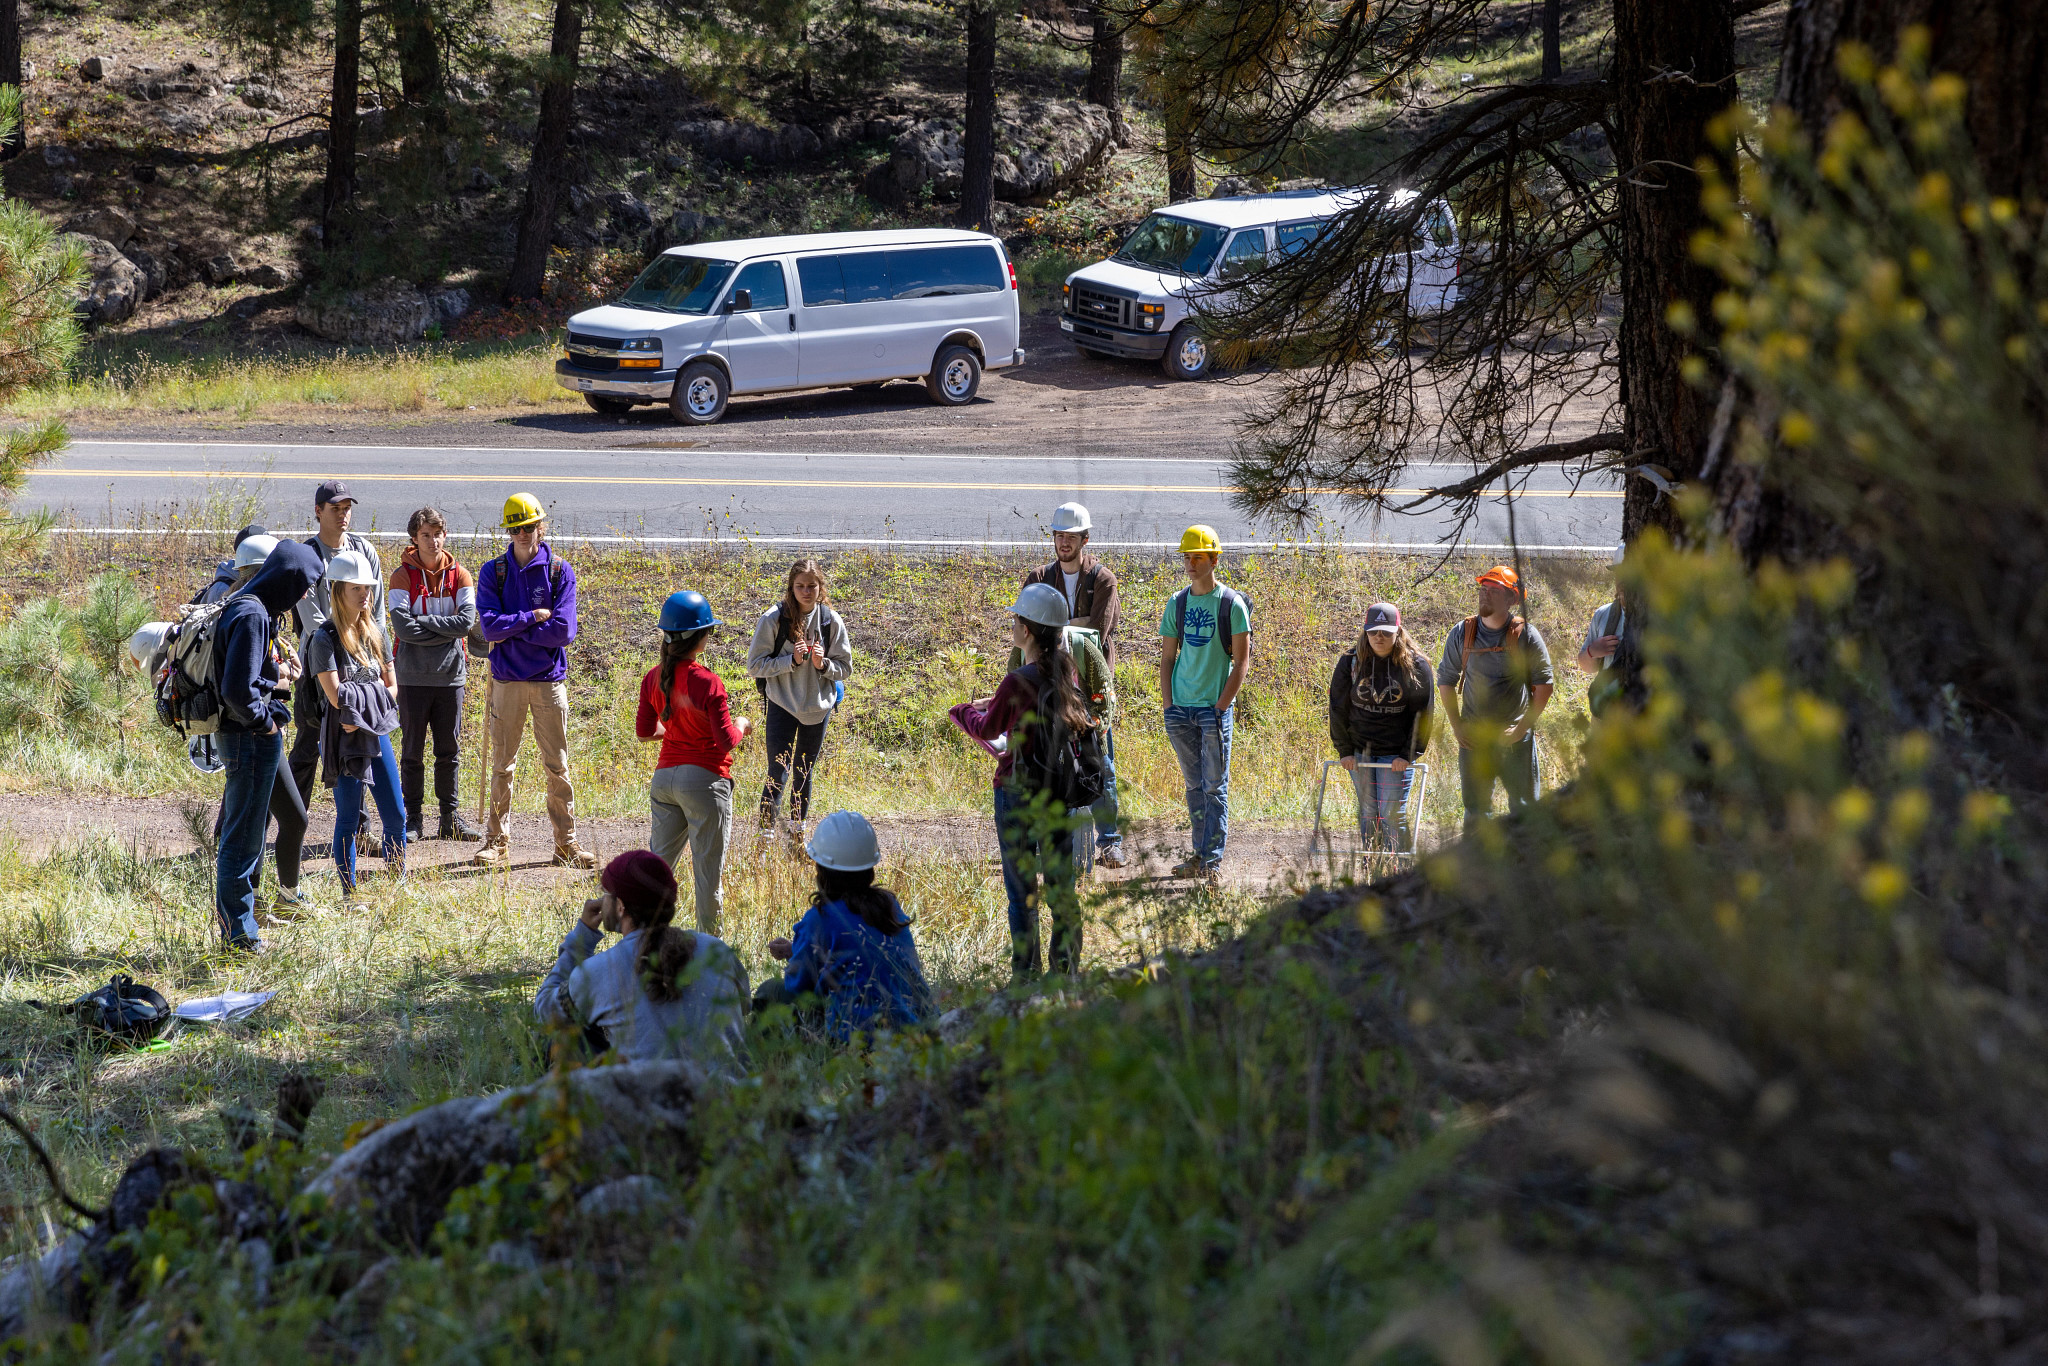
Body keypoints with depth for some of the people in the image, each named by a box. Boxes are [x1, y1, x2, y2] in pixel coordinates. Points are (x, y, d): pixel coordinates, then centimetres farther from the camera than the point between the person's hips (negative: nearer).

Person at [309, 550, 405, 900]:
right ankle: (349, 894, 9)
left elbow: (391, 688, 9)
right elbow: (336, 696, -16)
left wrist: (362, 712, -8)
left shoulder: (376, 634, 8)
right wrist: (375, 692, -7)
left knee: (396, 816, 5)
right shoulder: (325, 639, -10)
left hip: (376, 733, 6)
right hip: (343, 739, -6)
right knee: (348, 820, 1)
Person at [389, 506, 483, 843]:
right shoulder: (403, 576, -2)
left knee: (450, 750, 7)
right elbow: (403, 627, -14)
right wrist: (445, 630, -11)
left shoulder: (460, 576, 5)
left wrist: (424, 621, -13)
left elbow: (466, 621, -8)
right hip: (413, 676, -2)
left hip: (450, 675, 2)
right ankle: (414, 819, 10)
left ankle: (450, 818, 14)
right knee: (412, 751, 3)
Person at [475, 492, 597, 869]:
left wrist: (510, 630, -9)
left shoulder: (561, 572, -1)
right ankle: (497, 841, 14)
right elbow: (489, 626, -9)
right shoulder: (493, 573, 3)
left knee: (557, 765, 2)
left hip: (549, 680, -1)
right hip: (507, 680, 1)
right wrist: (533, 617, -12)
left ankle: (566, 843, 7)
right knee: (502, 764, 6)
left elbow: (563, 631, -11)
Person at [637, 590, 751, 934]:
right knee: (708, 868, 5)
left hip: (664, 775, 6)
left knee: (659, 862, 16)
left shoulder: (654, 679, 0)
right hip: (703, 778, -6)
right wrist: (739, 724, 4)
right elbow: (726, 742, -17)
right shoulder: (707, 683, -19)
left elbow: (644, 730, 10)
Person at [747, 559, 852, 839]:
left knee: (804, 774, 16)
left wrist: (823, 664, -17)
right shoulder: (774, 619, -11)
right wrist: (792, 660, -21)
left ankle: (797, 831, 32)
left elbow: (845, 668, 3)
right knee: (778, 775, -9)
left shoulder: (831, 621, -3)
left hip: (818, 709, 3)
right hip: (782, 707, -3)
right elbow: (755, 665, -9)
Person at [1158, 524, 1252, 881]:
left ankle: (1213, 859, -2)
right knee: (1193, 785, 10)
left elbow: (1241, 661, -5)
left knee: (1215, 786, -4)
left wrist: (1221, 707, -12)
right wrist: (1168, 706, 2)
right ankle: (1199, 853, 17)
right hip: (1181, 708, 4)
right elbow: (1167, 659, 12)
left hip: (1215, 708, -4)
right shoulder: (1176, 604, 9)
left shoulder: (1231, 604, -4)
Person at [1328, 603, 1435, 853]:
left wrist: (1408, 755, -9)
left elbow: (1422, 714, -3)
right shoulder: (1350, 662, -1)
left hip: (1397, 754, -3)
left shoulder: (1415, 665, -5)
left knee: (1393, 814, -8)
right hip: (1360, 752, 3)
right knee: (1367, 812, 6)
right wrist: (1344, 750, 0)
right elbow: (1338, 708, 4)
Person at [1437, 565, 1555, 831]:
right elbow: (1445, 680, 10)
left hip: (1515, 738, -2)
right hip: (1473, 738, 2)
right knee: (1475, 809, 4)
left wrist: (1522, 727, -8)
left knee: (1524, 808, 0)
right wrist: (1457, 726, 3)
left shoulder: (1526, 635, -6)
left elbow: (1543, 684, -2)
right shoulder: (1462, 633, 1)